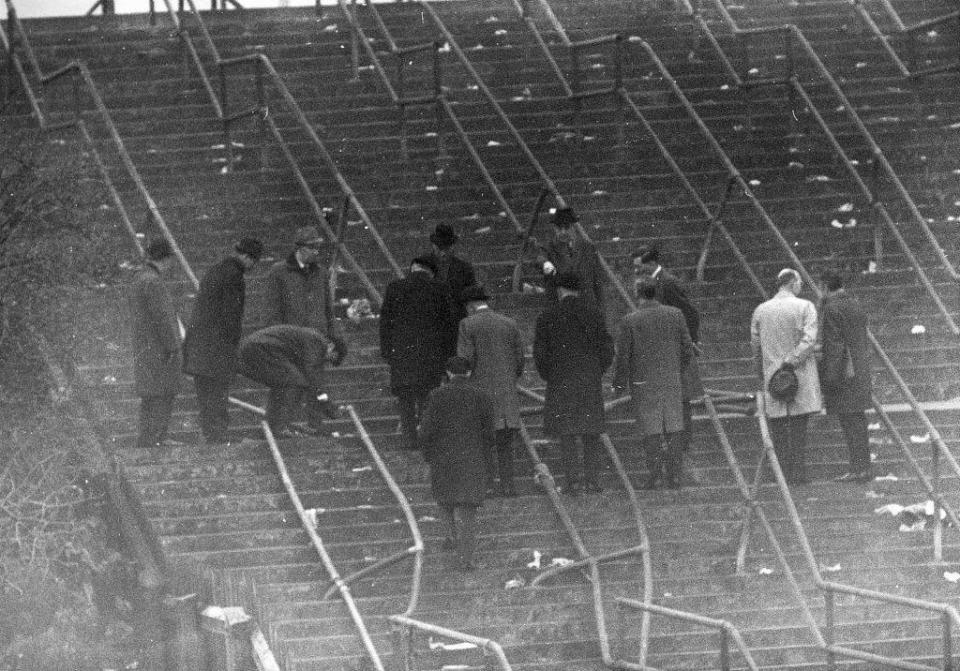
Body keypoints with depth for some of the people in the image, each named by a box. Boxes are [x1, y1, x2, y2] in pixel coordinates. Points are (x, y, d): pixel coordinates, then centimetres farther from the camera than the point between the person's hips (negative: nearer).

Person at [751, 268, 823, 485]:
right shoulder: (805, 307, -5)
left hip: (771, 375, 2)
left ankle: (786, 472, 3)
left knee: (778, 427, 6)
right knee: (799, 426, 1)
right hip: (800, 376, -2)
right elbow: (809, 340, -16)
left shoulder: (761, 311, 6)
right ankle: (798, 473, -1)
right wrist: (792, 361, -13)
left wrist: (761, 377, 16)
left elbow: (755, 345, 9)